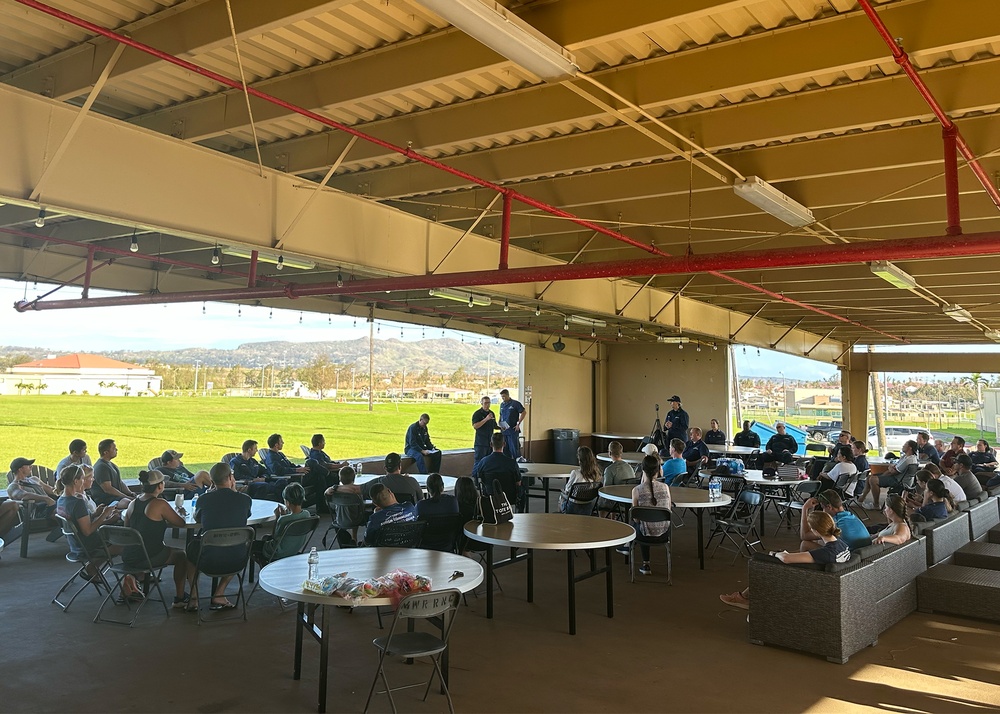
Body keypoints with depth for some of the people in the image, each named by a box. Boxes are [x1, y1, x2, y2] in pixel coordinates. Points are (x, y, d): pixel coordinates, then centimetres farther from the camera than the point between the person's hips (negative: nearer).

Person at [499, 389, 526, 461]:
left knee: (514, 448, -8)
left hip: (513, 430, -6)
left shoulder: (515, 403, -7)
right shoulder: (502, 405, 12)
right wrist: (500, 425, 3)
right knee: (505, 449, 10)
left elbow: (524, 412, -7)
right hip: (504, 430, 6)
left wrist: (518, 424, -11)